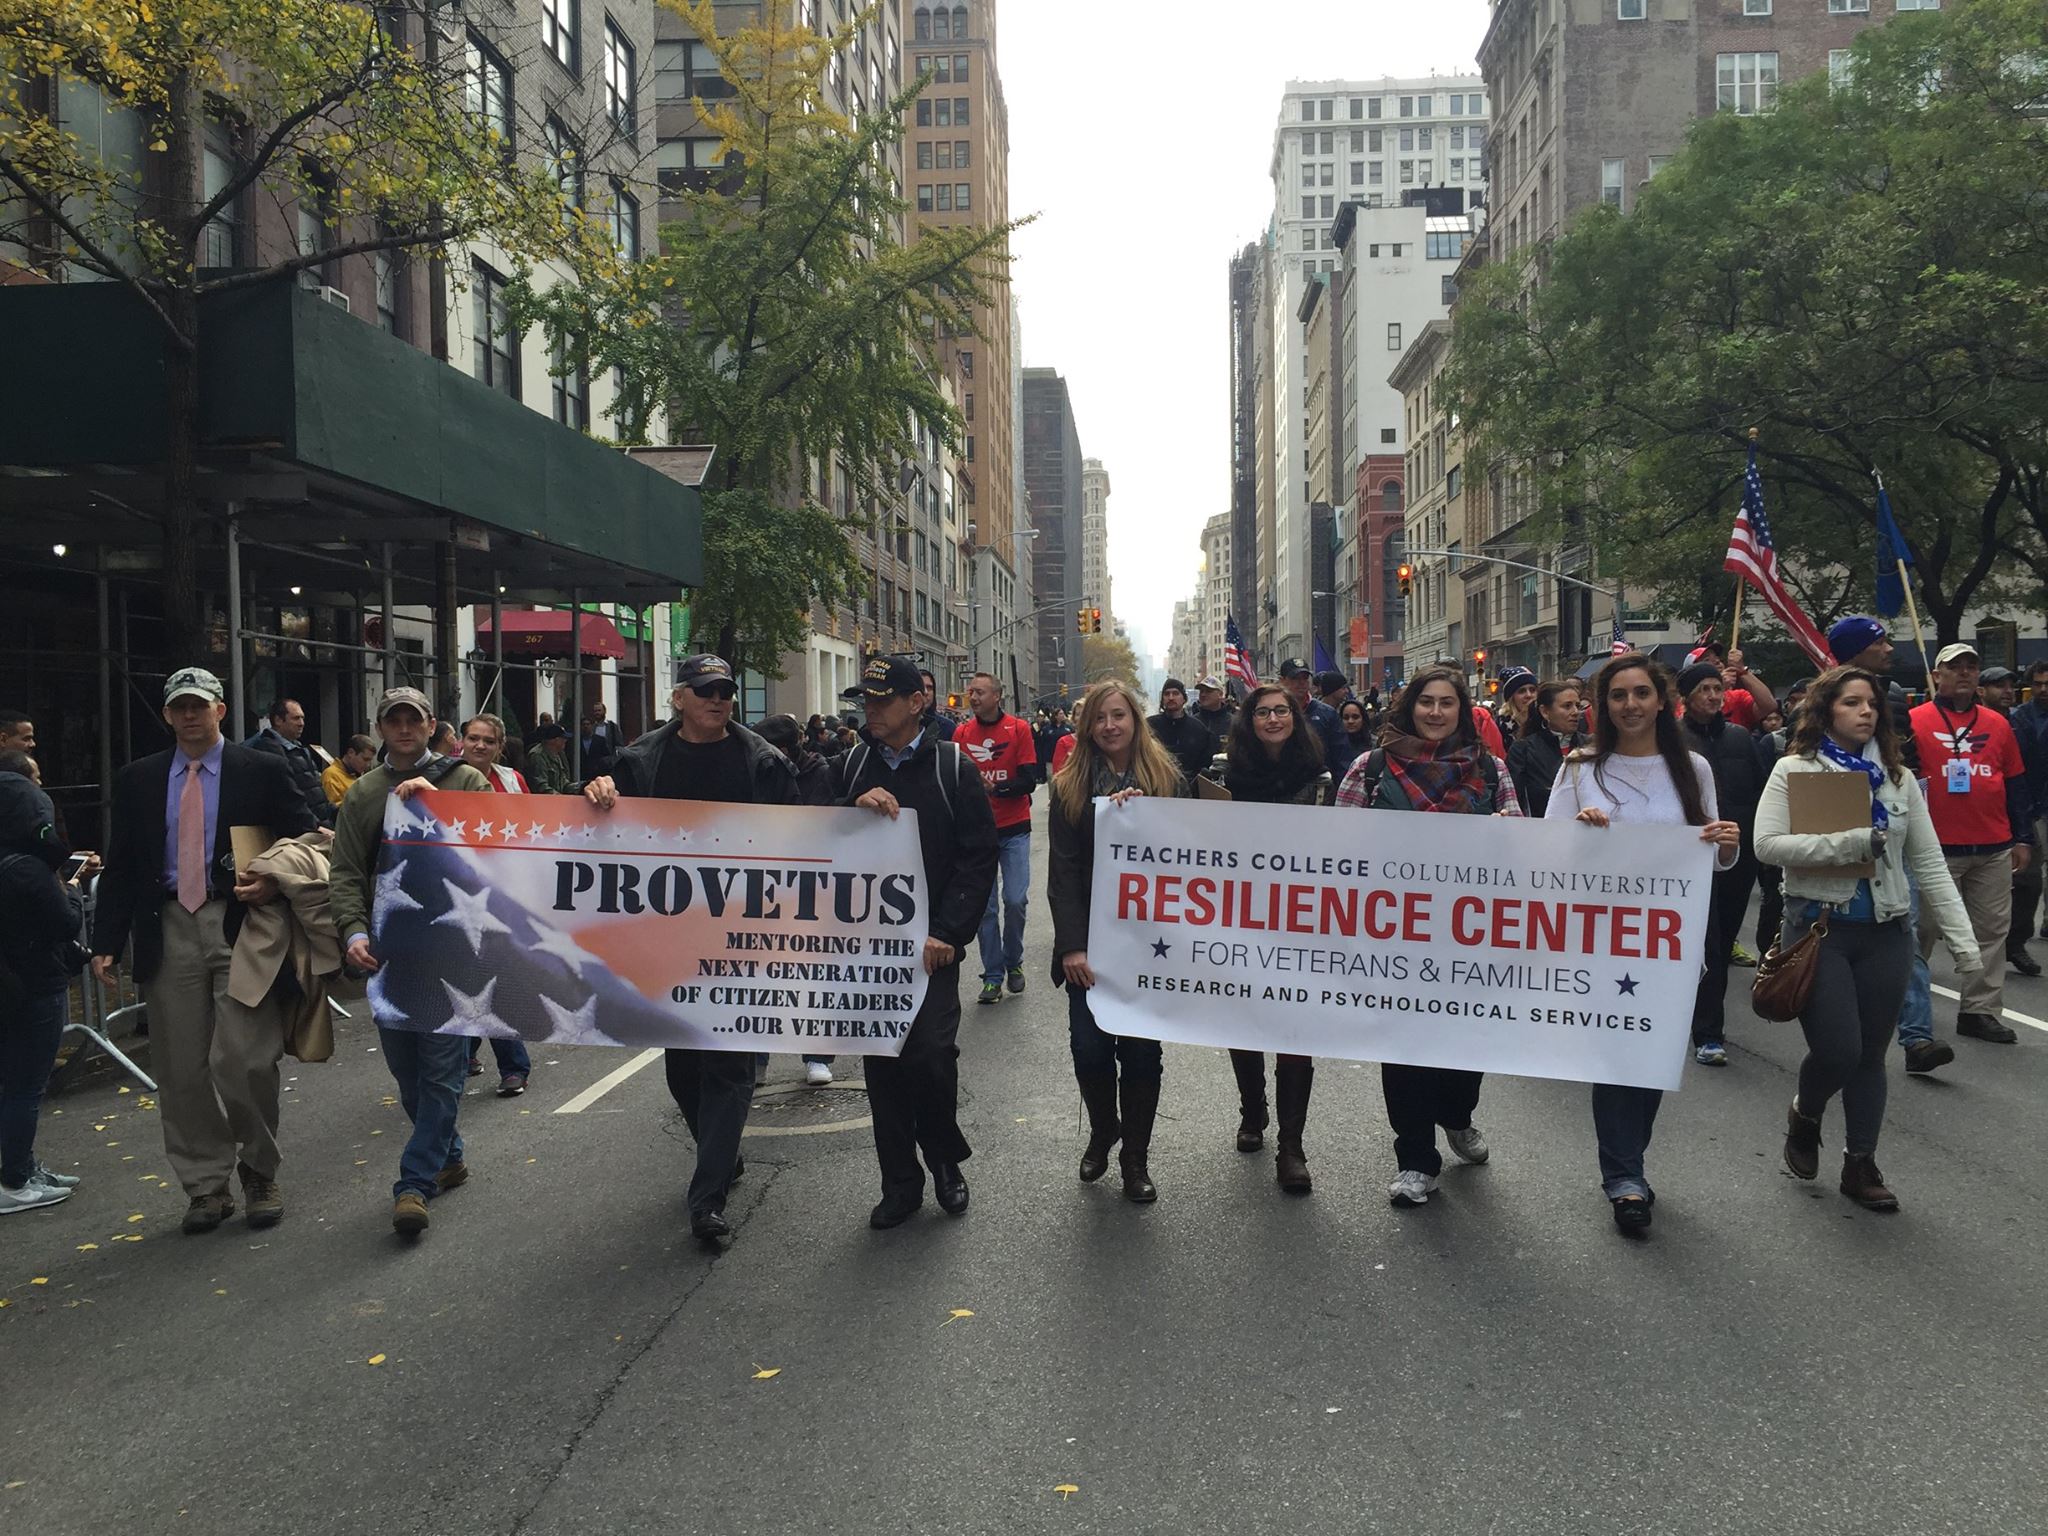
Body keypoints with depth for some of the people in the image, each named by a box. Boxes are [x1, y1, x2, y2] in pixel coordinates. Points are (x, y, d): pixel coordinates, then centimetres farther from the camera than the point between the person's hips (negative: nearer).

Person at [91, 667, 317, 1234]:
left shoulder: (264, 771, 3)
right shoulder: (137, 780, 12)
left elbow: (305, 842, 5)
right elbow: (120, 866, 12)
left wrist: (276, 882, -15)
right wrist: (106, 942, 5)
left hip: (242, 926, -3)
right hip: (169, 931, 3)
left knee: (244, 1060, -8)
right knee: (181, 1070, 7)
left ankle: (259, 1175, 14)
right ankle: (205, 1186, 20)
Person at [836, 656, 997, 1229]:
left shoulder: (951, 767, -1)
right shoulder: (851, 766, 9)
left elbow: (977, 858, -4)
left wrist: (946, 933, -12)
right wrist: (854, 807, -13)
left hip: (931, 942, -3)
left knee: (931, 1053, -12)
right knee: (882, 1062, 7)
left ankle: (945, 1159, 16)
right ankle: (901, 1184, 22)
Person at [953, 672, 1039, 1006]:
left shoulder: (1019, 729, -4)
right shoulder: (961, 733, 2)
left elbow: (1028, 779, -8)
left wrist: (995, 788, -22)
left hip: (1014, 828, -1)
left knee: (1015, 900, -5)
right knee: (985, 906, 3)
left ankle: (1013, 962, 19)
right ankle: (992, 976, 12)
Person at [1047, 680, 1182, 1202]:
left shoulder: (1166, 779, 3)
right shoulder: (1070, 785, 3)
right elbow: (1063, 870, -3)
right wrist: (1071, 945, -12)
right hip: (1090, 939, 0)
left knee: (1141, 1050, 3)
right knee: (1089, 1047, -1)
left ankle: (1136, 1157, 21)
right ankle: (1102, 1131, 28)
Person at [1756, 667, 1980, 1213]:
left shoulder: (1898, 777, 8)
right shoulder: (1795, 770, -4)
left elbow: (1930, 864, 7)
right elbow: (1767, 844, -16)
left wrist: (1962, 938, 2)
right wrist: (1850, 843, -22)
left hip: (1886, 932, 4)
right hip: (1820, 927, -4)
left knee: (1871, 1054, 9)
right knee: (1837, 1050, -9)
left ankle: (1860, 1165, 24)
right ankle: (1804, 1116, 24)